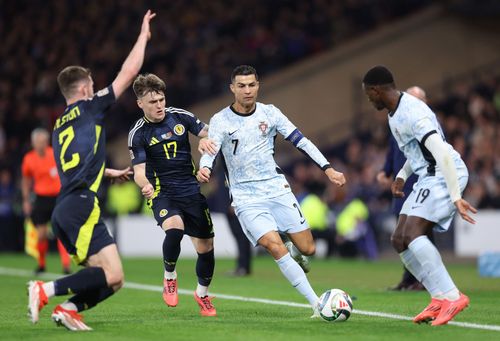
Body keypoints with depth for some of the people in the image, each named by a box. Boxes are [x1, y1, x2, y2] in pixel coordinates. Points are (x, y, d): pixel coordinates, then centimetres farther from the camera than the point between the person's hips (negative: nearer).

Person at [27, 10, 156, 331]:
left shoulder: (60, 125, 24)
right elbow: (129, 71, 6)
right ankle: (46, 290, -20)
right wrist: (144, 35, 18)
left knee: (111, 279, 8)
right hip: (82, 207, -9)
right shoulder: (90, 108, 4)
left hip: (63, 211, 9)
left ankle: (68, 309, -6)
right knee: (113, 276, -15)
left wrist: (113, 173, 54)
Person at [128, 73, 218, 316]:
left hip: (192, 190, 3)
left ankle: (202, 294, 30)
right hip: (163, 193, -3)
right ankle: (169, 277, -5)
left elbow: (207, 132, 8)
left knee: (206, 247, 3)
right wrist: (145, 185, -36)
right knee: (174, 229, -33)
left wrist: (206, 139, -18)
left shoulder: (180, 116, 1)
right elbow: (139, 170, -13)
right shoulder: (138, 133, -8)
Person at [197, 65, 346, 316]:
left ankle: (291, 256, 38)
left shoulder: (269, 113, 3)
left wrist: (327, 168, -1)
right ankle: (317, 304, -20)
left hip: (277, 190, 3)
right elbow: (210, 150, -17)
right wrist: (204, 168, -40)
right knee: (275, 246, -23)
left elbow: (300, 141, 5)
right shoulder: (220, 121, -4)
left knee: (307, 249, -2)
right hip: (246, 198, -3)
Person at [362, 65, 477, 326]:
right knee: (399, 240, 4)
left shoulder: (412, 114, -21)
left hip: (445, 176, -11)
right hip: (428, 179, 11)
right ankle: (440, 299, 1)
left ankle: (451, 297, -25)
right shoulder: (395, 113, 13)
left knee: (412, 233, -25)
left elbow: (442, 154, -28)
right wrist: (402, 175, 19)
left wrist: (456, 197, -30)